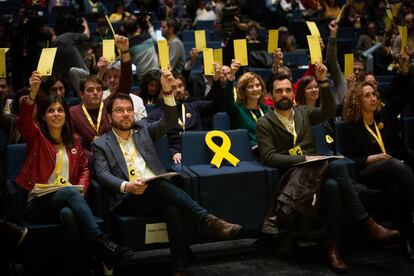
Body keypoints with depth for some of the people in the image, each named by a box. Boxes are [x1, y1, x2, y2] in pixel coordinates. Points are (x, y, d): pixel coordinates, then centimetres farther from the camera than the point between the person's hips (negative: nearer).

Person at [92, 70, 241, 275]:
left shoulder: (143, 130, 23)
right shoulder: (101, 144, 12)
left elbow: (169, 122, 8)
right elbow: (103, 175, -4)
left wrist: (167, 91, -7)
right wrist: (126, 186, -24)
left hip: (157, 194, 3)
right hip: (127, 200, -3)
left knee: (174, 209, -33)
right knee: (160, 185, -35)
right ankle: (207, 220, -38)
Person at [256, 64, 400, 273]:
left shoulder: (303, 112, 20)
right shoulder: (265, 123, 6)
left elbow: (329, 112, 1)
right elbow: (269, 158, -6)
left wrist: (323, 81, -10)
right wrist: (302, 159, -15)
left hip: (314, 170, 5)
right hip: (292, 174, -4)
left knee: (332, 185, -34)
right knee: (338, 166, -32)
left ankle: (333, 248, -32)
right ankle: (365, 223, -31)